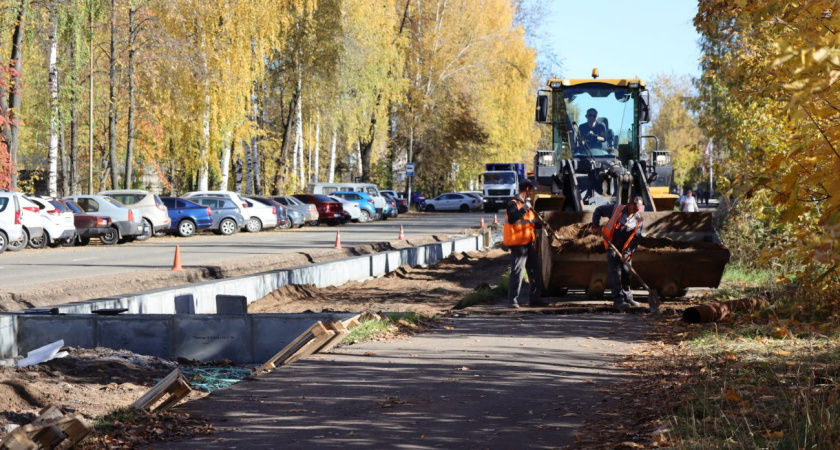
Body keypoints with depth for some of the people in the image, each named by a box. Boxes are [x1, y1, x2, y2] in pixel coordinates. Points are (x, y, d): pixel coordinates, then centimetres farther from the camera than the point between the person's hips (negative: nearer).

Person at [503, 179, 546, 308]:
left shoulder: (526, 204, 17)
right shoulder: (514, 204, -12)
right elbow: (511, 219, -30)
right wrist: (524, 209, -32)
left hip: (528, 243, 9)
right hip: (518, 244, -9)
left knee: (535, 272, 12)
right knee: (517, 272, -10)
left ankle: (534, 299, 21)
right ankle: (513, 300, -6)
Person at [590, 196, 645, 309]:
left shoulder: (638, 220, -2)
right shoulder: (616, 209, -8)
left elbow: (635, 239, -6)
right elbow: (598, 210, 3)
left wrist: (627, 253, -16)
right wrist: (596, 225, -6)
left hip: (625, 250, 4)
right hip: (612, 246, -3)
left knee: (626, 274, 10)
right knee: (615, 273, -10)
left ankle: (627, 298, 23)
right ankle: (618, 300, -11)